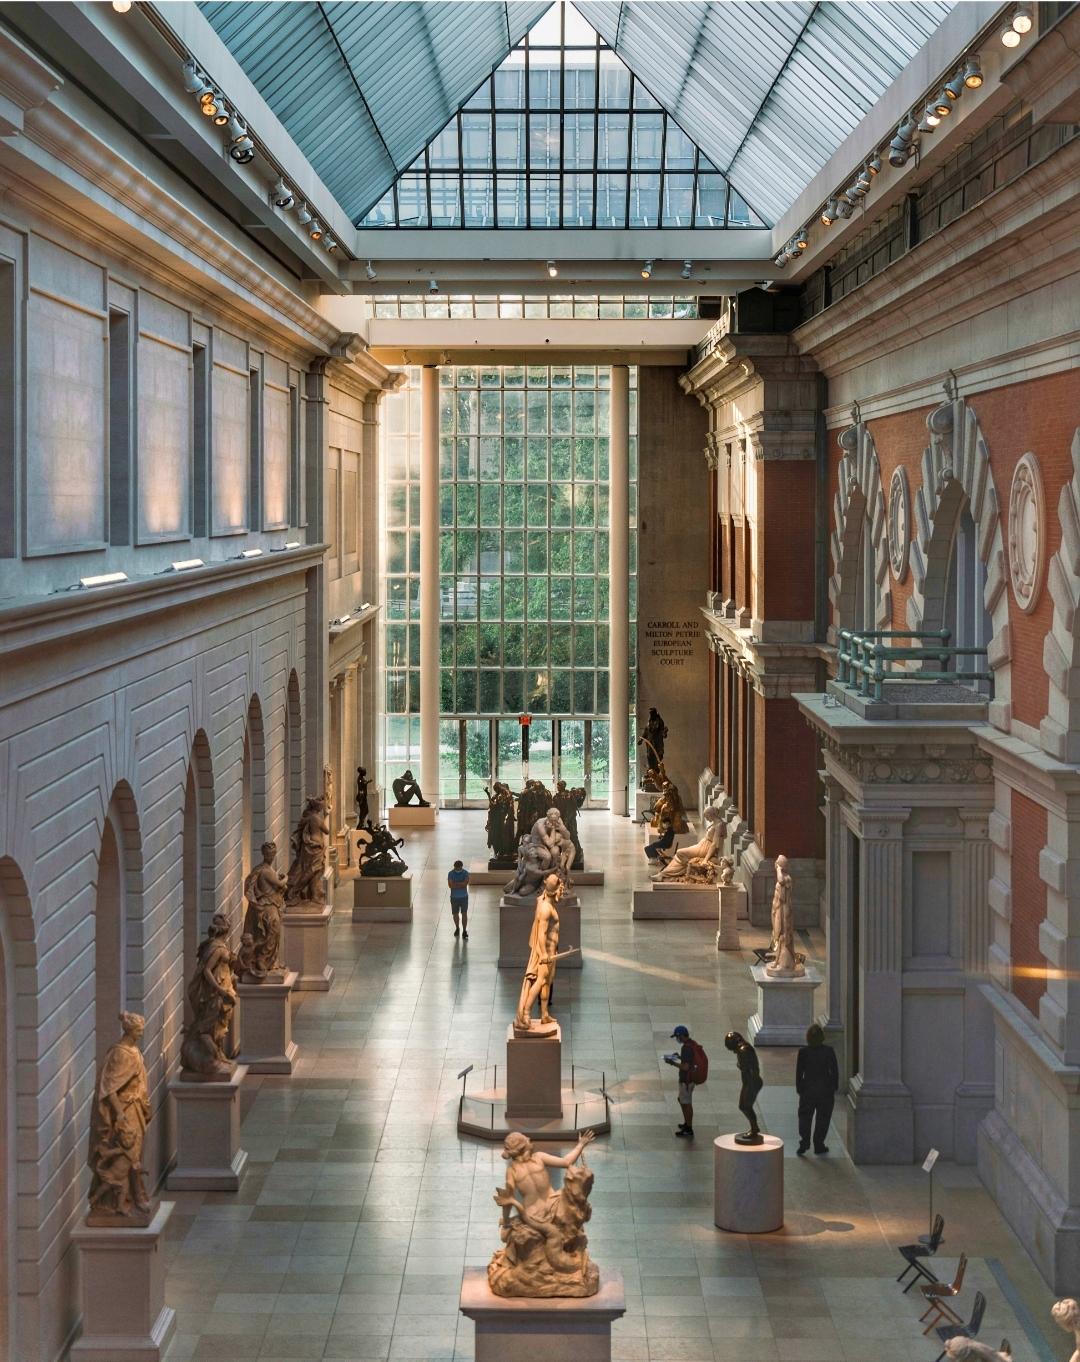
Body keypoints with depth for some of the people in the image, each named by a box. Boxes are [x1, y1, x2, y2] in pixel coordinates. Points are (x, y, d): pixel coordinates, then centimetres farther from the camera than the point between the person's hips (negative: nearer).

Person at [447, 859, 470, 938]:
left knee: (464, 914, -5)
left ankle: (464, 932, -2)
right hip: (454, 897, 1)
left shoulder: (465, 873, -8)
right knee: (455, 914, 13)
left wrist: (456, 884, -20)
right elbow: (450, 885, -20)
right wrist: (461, 885, -20)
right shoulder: (451, 874, -9)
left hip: (464, 897, -1)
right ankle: (457, 928, 35)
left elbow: (466, 883, -21)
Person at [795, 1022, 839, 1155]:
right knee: (822, 1118, 10)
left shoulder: (803, 1052, -9)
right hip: (825, 1089, 0)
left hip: (808, 1089, 0)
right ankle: (819, 1146, 12)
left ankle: (804, 1143, 1)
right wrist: (834, 1088, 9)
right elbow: (834, 1071, -3)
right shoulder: (829, 1051, -9)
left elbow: (799, 1072, -3)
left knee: (805, 1117, 12)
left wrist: (799, 1089, 8)